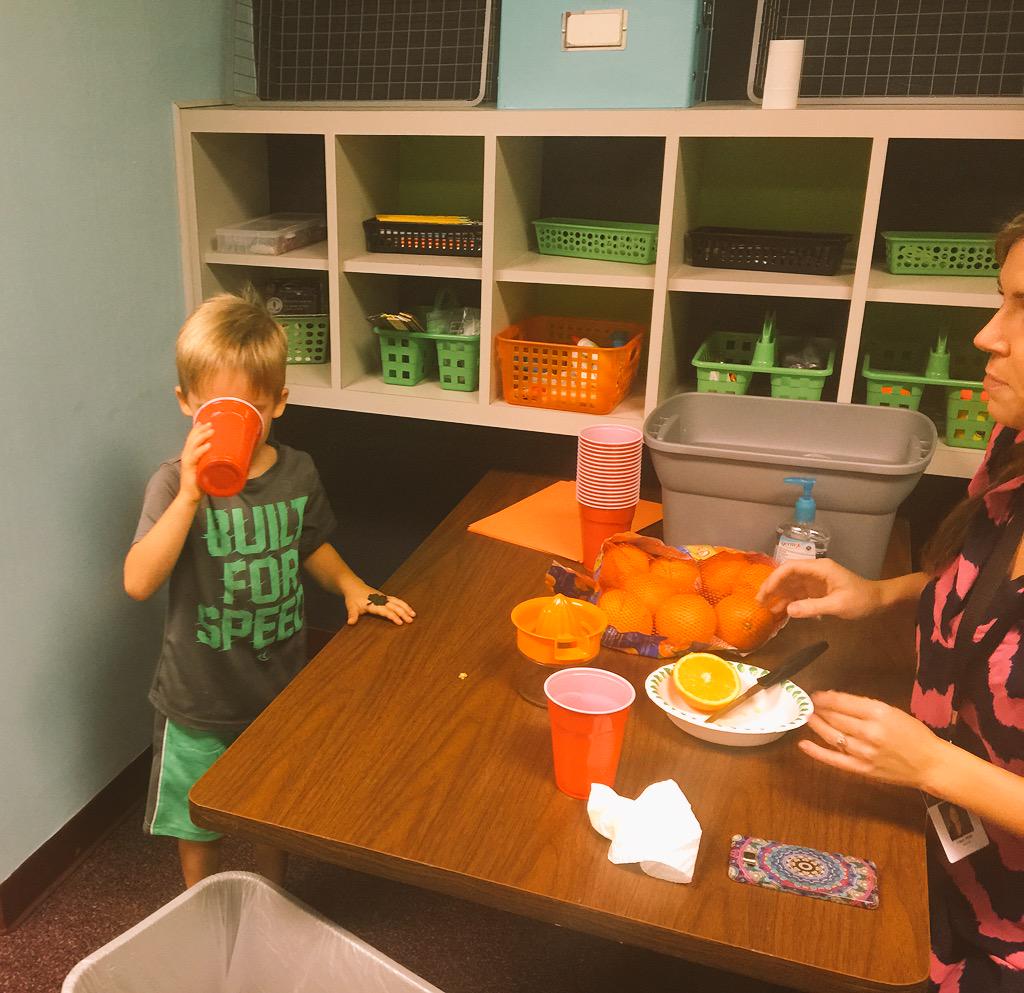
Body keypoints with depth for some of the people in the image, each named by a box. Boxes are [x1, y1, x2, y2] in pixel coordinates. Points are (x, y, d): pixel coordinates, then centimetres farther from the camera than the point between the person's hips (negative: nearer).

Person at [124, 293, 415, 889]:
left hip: (281, 687, 3)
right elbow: (139, 583, -32)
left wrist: (352, 587, -5)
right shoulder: (175, 483, -19)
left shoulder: (297, 472, -7)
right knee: (200, 829, 18)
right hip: (202, 701, -3)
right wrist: (191, 495, -40)